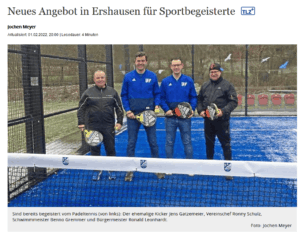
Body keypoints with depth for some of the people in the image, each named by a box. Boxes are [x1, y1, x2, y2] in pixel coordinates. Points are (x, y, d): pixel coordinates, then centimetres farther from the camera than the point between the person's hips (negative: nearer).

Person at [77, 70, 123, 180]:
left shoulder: (112, 92, 7)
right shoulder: (88, 93, 3)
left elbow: (119, 108, 10)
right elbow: (81, 108, 6)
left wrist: (119, 122, 1)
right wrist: (81, 123, -2)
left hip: (109, 127, 0)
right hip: (93, 127, 0)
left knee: (110, 149, 4)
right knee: (95, 149, 7)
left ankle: (111, 171, 19)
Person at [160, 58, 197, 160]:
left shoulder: (188, 81, 3)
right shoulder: (165, 81, 4)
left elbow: (193, 97, 5)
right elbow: (161, 98, 4)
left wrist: (192, 109, -11)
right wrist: (166, 109, -11)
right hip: (170, 117, 1)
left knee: (187, 142, 4)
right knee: (169, 142, 7)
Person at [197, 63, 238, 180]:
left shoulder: (227, 85, -3)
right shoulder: (205, 86, 13)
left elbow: (233, 102, -7)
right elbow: (199, 100, 19)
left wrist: (223, 111, -20)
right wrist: (200, 110, 1)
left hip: (222, 120, -5)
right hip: (208, 120, 5)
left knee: (226, 144, -2)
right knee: (209, 143, 15)